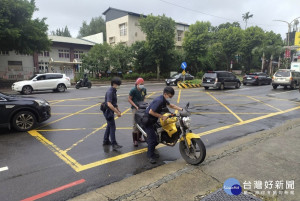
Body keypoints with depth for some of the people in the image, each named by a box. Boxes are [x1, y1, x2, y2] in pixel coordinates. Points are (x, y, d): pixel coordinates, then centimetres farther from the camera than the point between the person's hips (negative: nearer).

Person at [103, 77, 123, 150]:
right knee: (112, 127, -9)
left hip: (110, 111, 10)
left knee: (109, 126, 17)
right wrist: (117, 112, -28)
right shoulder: (110, 92, -20)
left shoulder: (114, 91, 12)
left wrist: (118, 109, 18)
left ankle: (106, 141, 30)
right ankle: (114, 144, -6)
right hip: (108, 111, -10)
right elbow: (109, 104, -29)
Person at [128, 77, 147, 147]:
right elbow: (129, 99, -9)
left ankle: (139, 137, 28)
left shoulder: (144, 89, 5)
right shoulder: (133, 90, -11)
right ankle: (135, 140, 2)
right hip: (135, 108, -6)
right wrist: (136, 106, -16)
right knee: (135, 124, -6)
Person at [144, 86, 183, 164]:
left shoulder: (164, 99, 2)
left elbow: (170, 105, 18)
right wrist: (162, 117, -28)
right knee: (152, 137, -9)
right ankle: (150, 156, 6)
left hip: (154, 120, 10)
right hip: (147, 120, -10)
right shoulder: (159, 100, -28)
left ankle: (151, 152, 32)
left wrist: (181, 109, 7)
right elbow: (151, 112, -31)